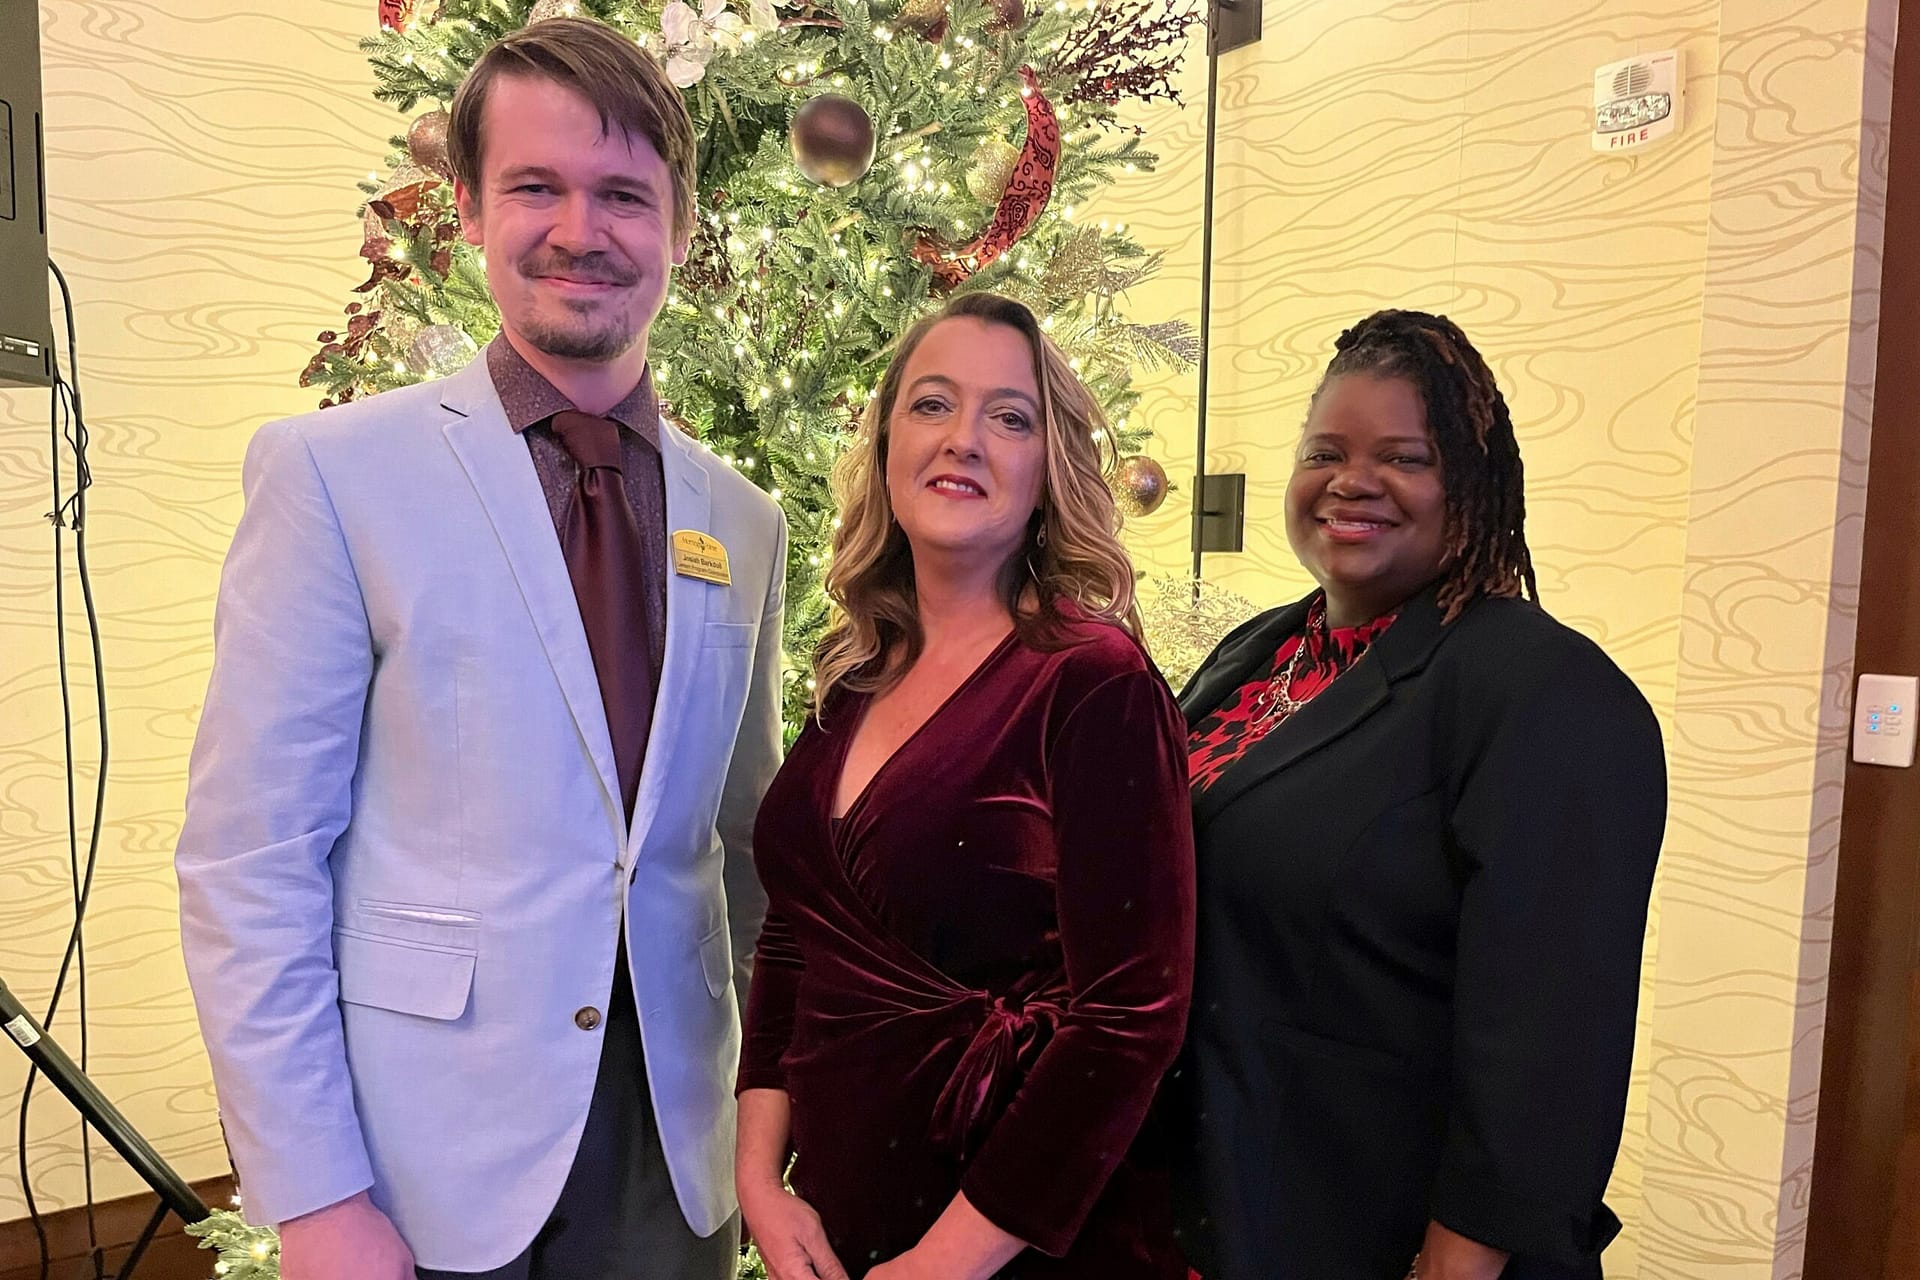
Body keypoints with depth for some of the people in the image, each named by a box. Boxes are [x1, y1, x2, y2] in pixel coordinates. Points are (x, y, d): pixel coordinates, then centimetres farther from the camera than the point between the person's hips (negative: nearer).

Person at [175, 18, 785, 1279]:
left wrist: (758, 1106, 7)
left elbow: (744, 844, 9)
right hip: (427, 1174, -3)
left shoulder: (744, 524, 3)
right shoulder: (333, 471, -9)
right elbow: (245, 861, -10)